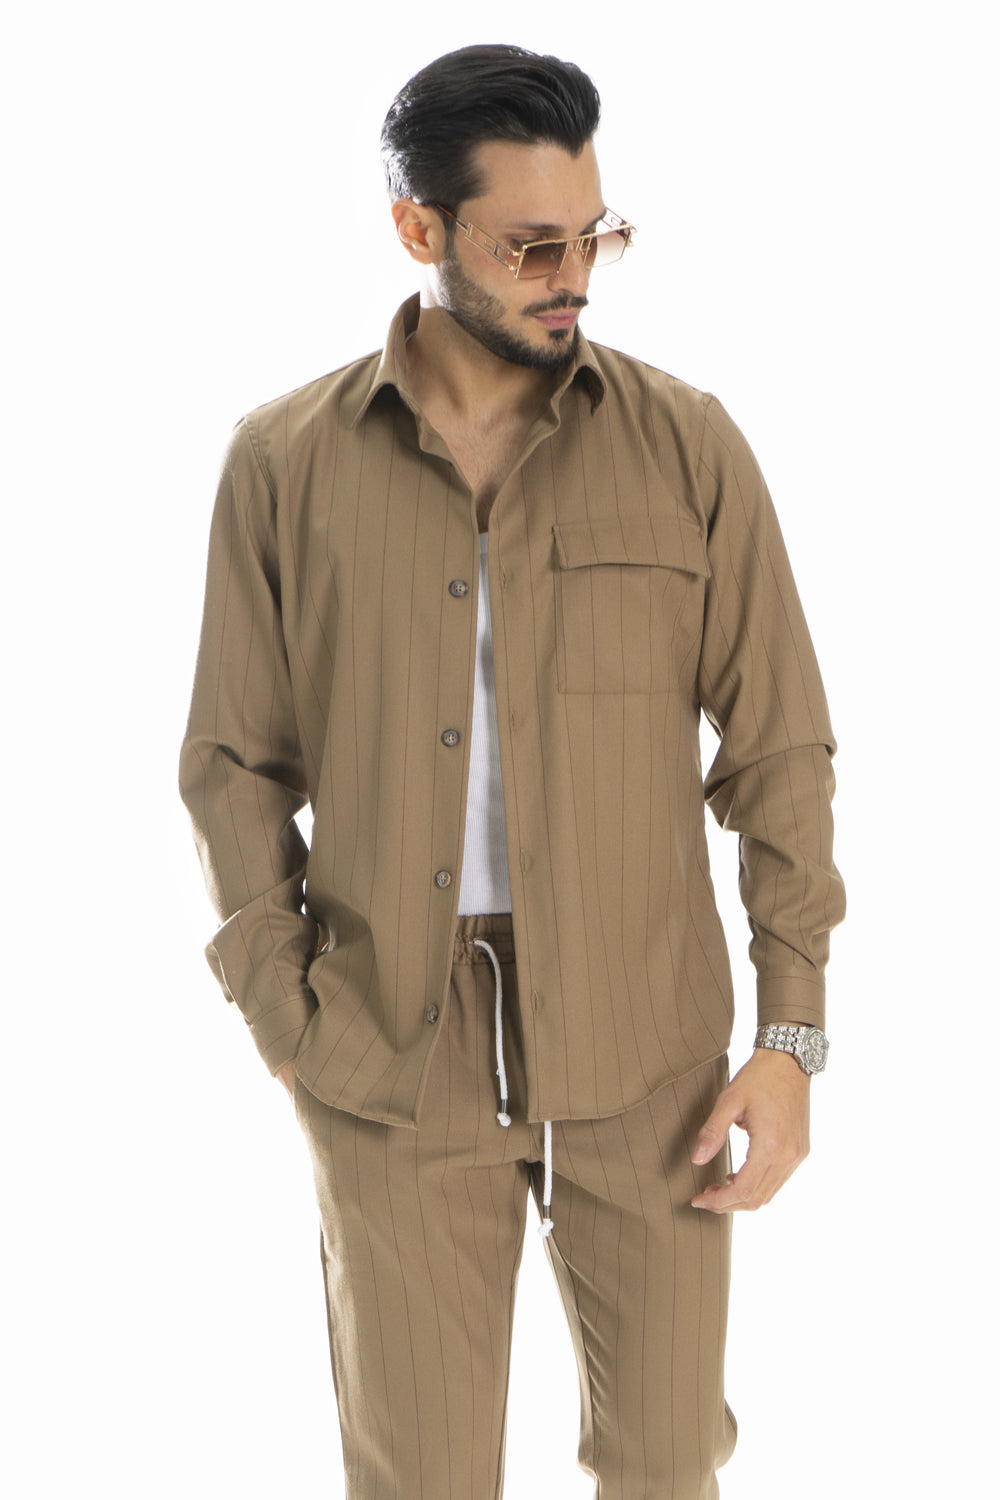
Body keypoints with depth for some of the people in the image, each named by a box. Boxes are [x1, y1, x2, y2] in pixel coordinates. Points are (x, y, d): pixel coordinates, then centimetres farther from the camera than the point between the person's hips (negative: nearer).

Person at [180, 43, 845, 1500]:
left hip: (651, 1048, 1)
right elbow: (236, 765, 4)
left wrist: (793, 1035, -2)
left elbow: (779, 747, 1)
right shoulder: (284, 464, -1)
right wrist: (291, 1023, -2)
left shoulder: (687, 445, -2)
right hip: (395, 1054, 0)